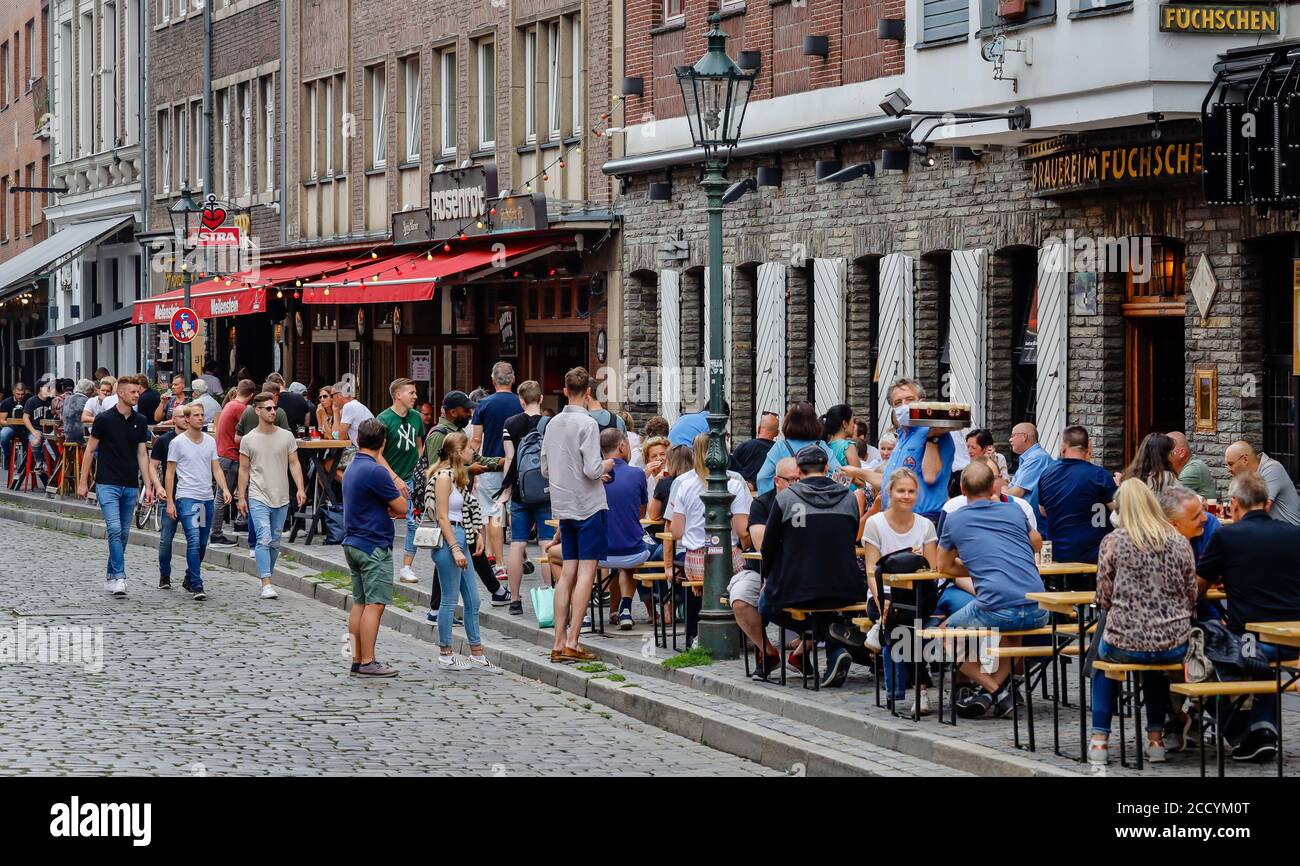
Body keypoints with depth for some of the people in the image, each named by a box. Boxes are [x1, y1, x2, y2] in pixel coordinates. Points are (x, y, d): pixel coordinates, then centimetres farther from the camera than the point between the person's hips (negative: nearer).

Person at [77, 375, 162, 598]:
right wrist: (83, 482, -4)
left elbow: (142, 454, 10)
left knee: (123, 533, 9)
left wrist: (148, 485, 6)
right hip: (107, 484, -5)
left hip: (130, 486, 5)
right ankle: (119, 578, -17)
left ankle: (110, 577, 20)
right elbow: (90, 450, -2)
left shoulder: (140, 421, 7)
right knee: (115, 530, -16)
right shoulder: (104, 419, -7)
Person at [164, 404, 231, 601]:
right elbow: (170, 473, -1)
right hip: (186, 497, -5)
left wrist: (224, 489, -7)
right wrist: (169, 502, -5)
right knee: (194, 541, -15)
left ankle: (189, 580, 27)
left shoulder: (210, 441, 11)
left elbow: (216, 468, 10)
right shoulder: (178, 442, -2)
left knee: (202, 544, 10)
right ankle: (196, 585, -17)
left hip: (207, 498, 5)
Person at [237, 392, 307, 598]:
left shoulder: (286, 436, 4)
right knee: (264, 539, -14)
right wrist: (241, 497, 3)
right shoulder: (248, 440, 0)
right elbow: (244, 470, 5)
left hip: (281, 498, 3)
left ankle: (267, 578, 23)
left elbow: (294, 464, 5)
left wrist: (300, 488, -7)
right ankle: (266, 584, -17)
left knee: (275, 542, 10)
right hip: (258, 498, -3)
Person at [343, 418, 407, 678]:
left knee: (360, 603, 11)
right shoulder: (375, 472, -18)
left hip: (353, 544, 9)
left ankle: (357, 659, 12)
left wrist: (388, 508, 2)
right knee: (375, 604, -8)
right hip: (374, 546, -9)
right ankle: (367, 662, -9)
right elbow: (402, 508, -12)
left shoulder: (352, 468, 12)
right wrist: (397, 495, 9)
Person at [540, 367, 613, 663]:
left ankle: (559, 641, 7)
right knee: (586, 572, -4)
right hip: (588, 505, -7)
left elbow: (546, 470, 16)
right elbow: (592, 470, -19)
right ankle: (572, 642, -9)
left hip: (563, 507, 7)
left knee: (568, 573, 9)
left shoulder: (553, 424, 9)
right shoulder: (587, 424, -13)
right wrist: (606, 465, 3)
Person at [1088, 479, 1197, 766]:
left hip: (1125, 643, -2)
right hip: (1174, 645, 2)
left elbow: (1103, 599, -1)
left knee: (1102, 656, 34)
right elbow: (1191, 598, 7)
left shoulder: (1112, 542, -6)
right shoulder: (1180, 543, 1)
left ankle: (1100, 740, 27)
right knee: (1156, 664, 39)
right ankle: (1155, 738, 34)